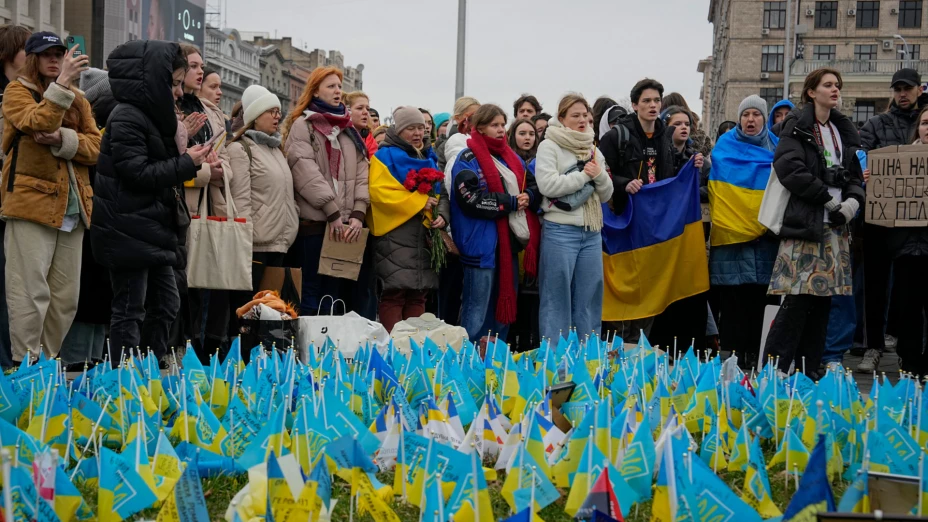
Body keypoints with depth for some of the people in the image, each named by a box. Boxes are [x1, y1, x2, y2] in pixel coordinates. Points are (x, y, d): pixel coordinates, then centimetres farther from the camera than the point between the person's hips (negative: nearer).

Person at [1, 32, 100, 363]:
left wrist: (63, 140, -10)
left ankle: (48, 360, 18)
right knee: (31, 290, -8)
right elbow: (39, 122, -18)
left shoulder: (77, 99, 18)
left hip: (72, 205, 6)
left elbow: (97, 147, 6)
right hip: (31, 200, -6)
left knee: (66, 294, 8)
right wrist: (61, 84, -25)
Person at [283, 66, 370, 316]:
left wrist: (357, 214, -4)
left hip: (347, 223, 6)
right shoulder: (303, 126, 1)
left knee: (337, 290, 6)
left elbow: (361, 173, 10)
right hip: (316, 220, -5)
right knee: (314, 290, -4)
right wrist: (333, 213, -15)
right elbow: (307, 173, -10)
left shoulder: (348, 129, 19)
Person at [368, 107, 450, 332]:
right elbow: (379, 192, -14)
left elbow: (441, 195, 20)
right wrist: (419, 201, -15)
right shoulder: (385, 156, 0)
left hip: (424, 236, 7)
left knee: (418, 294, 6)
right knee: (395, 293, -11)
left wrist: (442, 215, -3)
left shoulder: (428, 160, 21)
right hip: (395, 236, -7)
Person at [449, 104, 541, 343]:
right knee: (477, 312, -3)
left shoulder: (512, 158, 16)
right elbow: (471, 199, -18)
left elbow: (534, 187, 16)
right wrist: (511, 202, -15)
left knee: (505, 305, 13)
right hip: (482, 244, -7)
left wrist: (528, 197, -7)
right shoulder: (467, 159, -6)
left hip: (510, 242, 7)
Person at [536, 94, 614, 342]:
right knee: (557, 297, -3)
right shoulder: (549, 147, -1)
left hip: (592, 233, 6)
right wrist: (584, 175, -9)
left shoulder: (593, 150, 17)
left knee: (590, 296, 8)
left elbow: (606, 194, 15)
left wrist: (599, 174, -5)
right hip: (560, 231, -6)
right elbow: (548, 185, -16)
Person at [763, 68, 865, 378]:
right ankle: (774, 370, -10)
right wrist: (829, 200, -13)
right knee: (798, 298, -13)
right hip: (804, 223, -6)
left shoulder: (844, 130, 20)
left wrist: (853, 200, -2)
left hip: (835, 226, 7)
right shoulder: (798, 126, -1)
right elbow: (790, 169, -14)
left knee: (823, 298, 4)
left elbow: (854, 174, 20)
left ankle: (809, 371, 9)